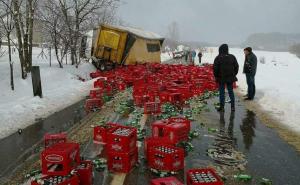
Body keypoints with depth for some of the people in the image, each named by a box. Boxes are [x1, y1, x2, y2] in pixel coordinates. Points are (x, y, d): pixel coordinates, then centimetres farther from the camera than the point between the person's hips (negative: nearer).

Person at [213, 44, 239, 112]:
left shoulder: (218, 58, -10)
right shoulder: (232, 57, 2)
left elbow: (215, 68, -10)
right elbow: (236, 67, 8)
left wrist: (216, 76, 3)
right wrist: (234, 75, 16)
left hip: (221, 78, -3)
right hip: (230, 78, 3)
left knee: (222, 92, 4)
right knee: (231, 91, 11)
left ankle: (222, 107, 6)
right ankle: (233, 106, 14)